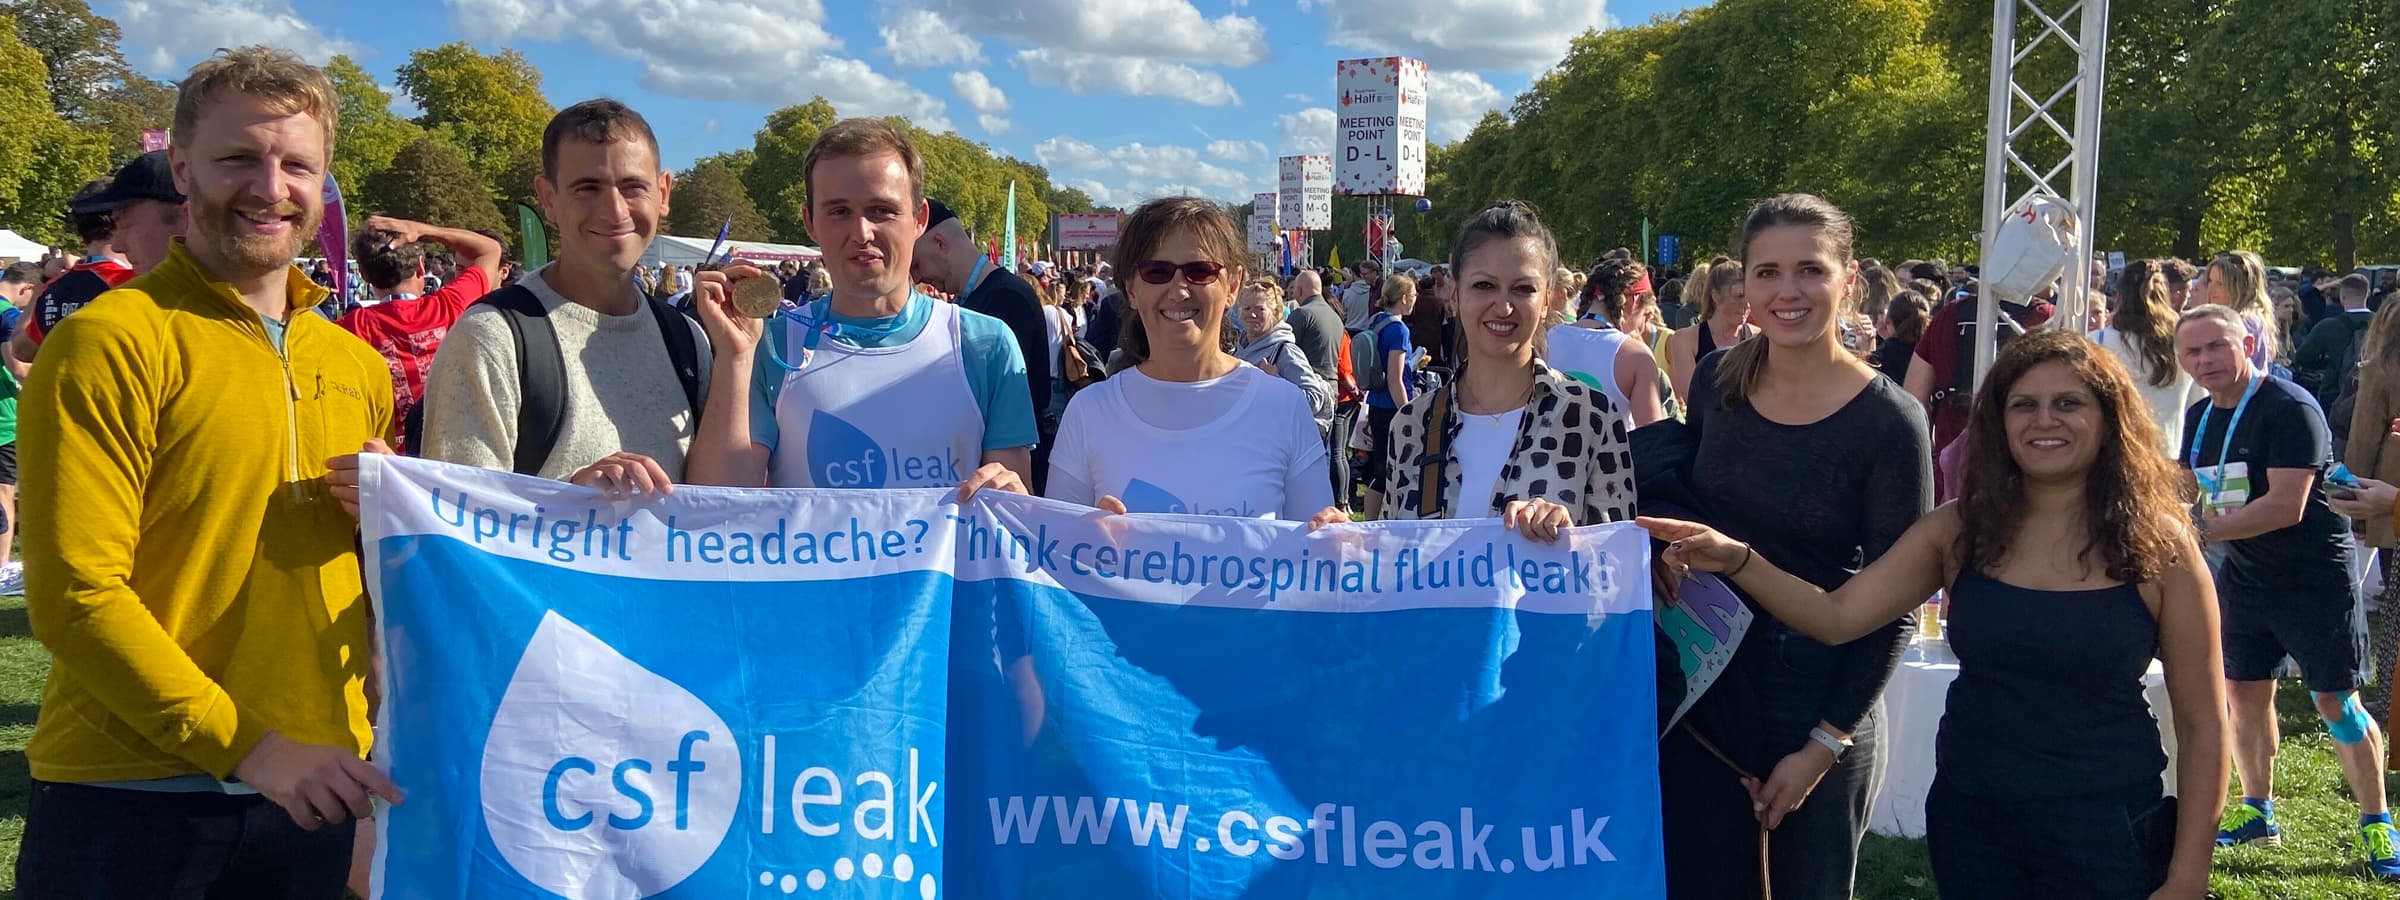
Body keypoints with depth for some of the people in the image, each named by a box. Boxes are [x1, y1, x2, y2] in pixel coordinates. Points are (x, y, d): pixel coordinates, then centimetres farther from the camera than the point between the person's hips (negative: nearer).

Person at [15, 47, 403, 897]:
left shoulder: (358, 366, 9)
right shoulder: (110, 341, -9)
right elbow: (75, 593, -15)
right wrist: (244, 746, -19)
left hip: (311, 792, 5)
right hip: (130, 802, -5)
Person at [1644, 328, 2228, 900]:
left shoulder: (2158, 544, -7)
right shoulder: (1960, 528, 0)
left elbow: (2202, 724, -3)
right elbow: (1837, 617, -7)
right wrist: (1735, 559, -24)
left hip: (2103, 827, -3)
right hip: (1966, 816, 3)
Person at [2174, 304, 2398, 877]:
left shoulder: (2289, 408, -19)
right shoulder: (2200, 416, 5)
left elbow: (2286, 506, -27)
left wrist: (2203, 530, -24)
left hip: (2314, 576, -7)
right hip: (2244, 573, 7)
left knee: (2336, 702, -3)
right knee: (2245, 693, 11)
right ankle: (2257, 812, 25)